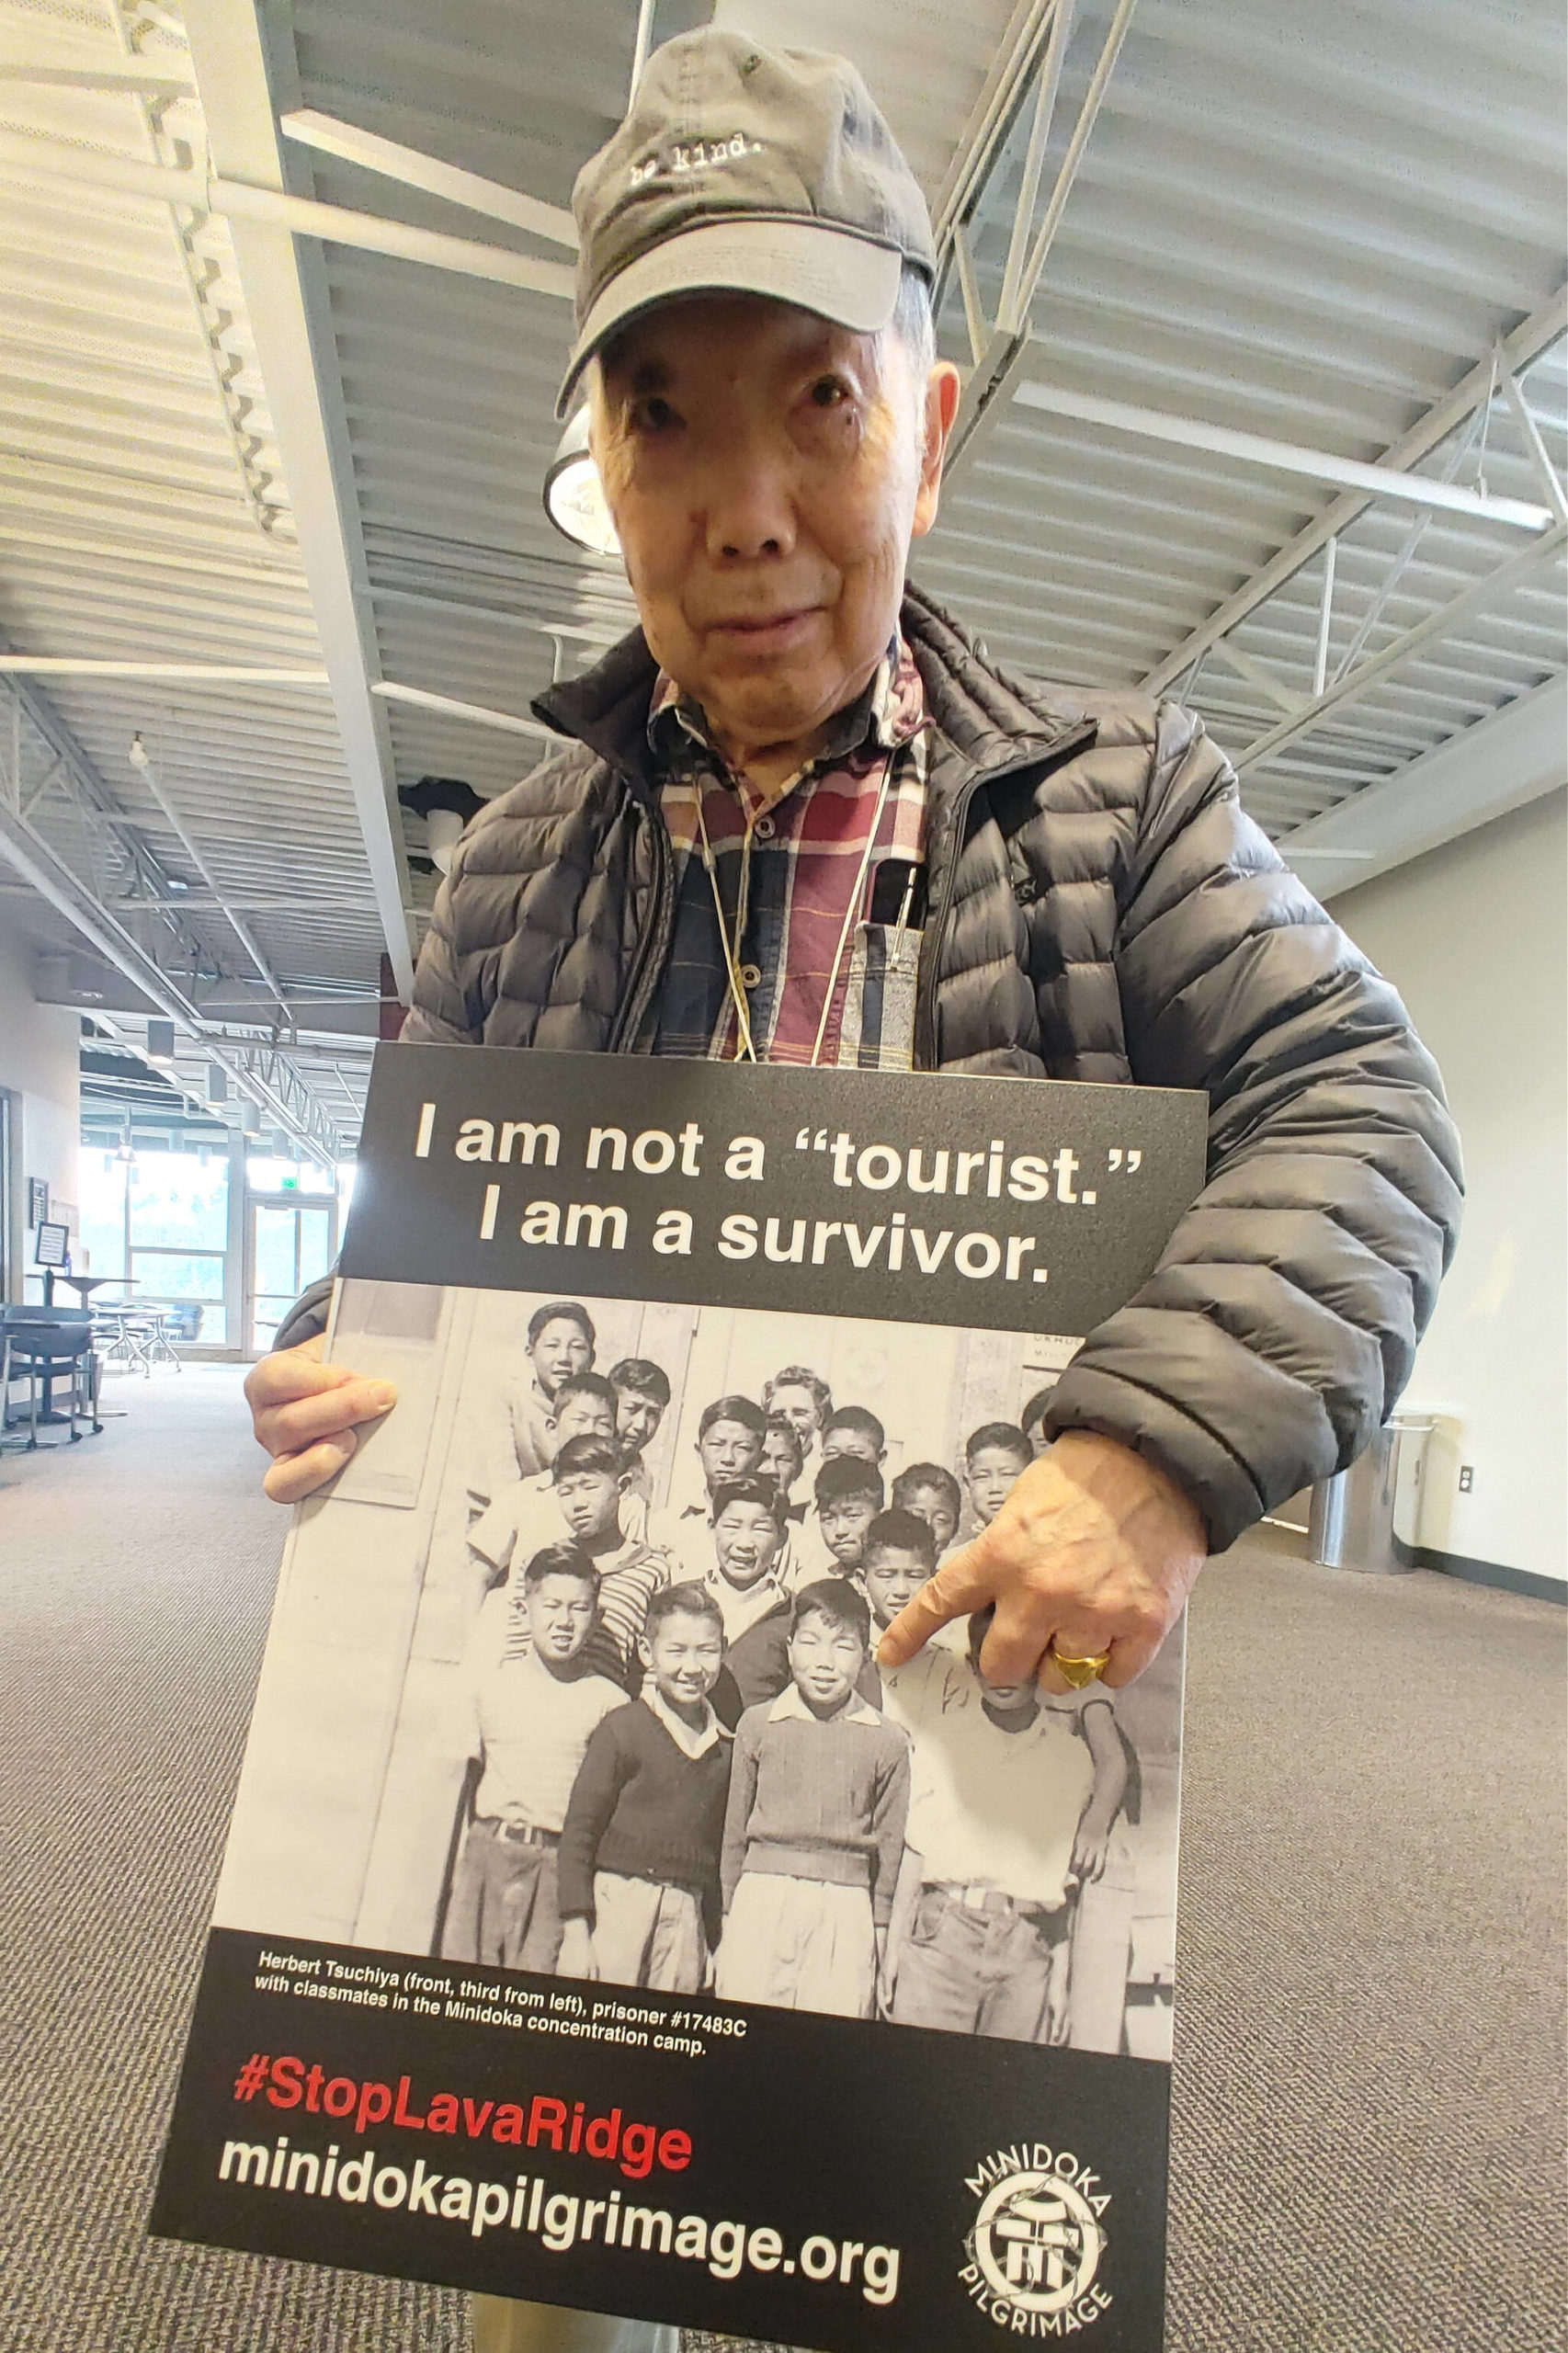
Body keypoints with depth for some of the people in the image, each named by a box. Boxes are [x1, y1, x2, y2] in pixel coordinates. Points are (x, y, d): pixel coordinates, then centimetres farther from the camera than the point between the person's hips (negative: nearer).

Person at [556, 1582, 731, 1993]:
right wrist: (575, 1931, -9)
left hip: (687, 1913, 4)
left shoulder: (724, 1745, 7)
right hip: (616, 1899, -3)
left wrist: (713, 1941, 16)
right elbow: (578, 1831, -5)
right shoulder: (623, 1728, -6)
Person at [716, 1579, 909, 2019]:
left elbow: (889, 1848, 7)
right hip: (761, 1900, 1)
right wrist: (728, 1914, 10)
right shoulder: (757, 1724, 3)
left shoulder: (888, 1742, 1)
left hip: (845, 1913, -1)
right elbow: (735, 1828, 9)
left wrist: (879, 1931, 8)